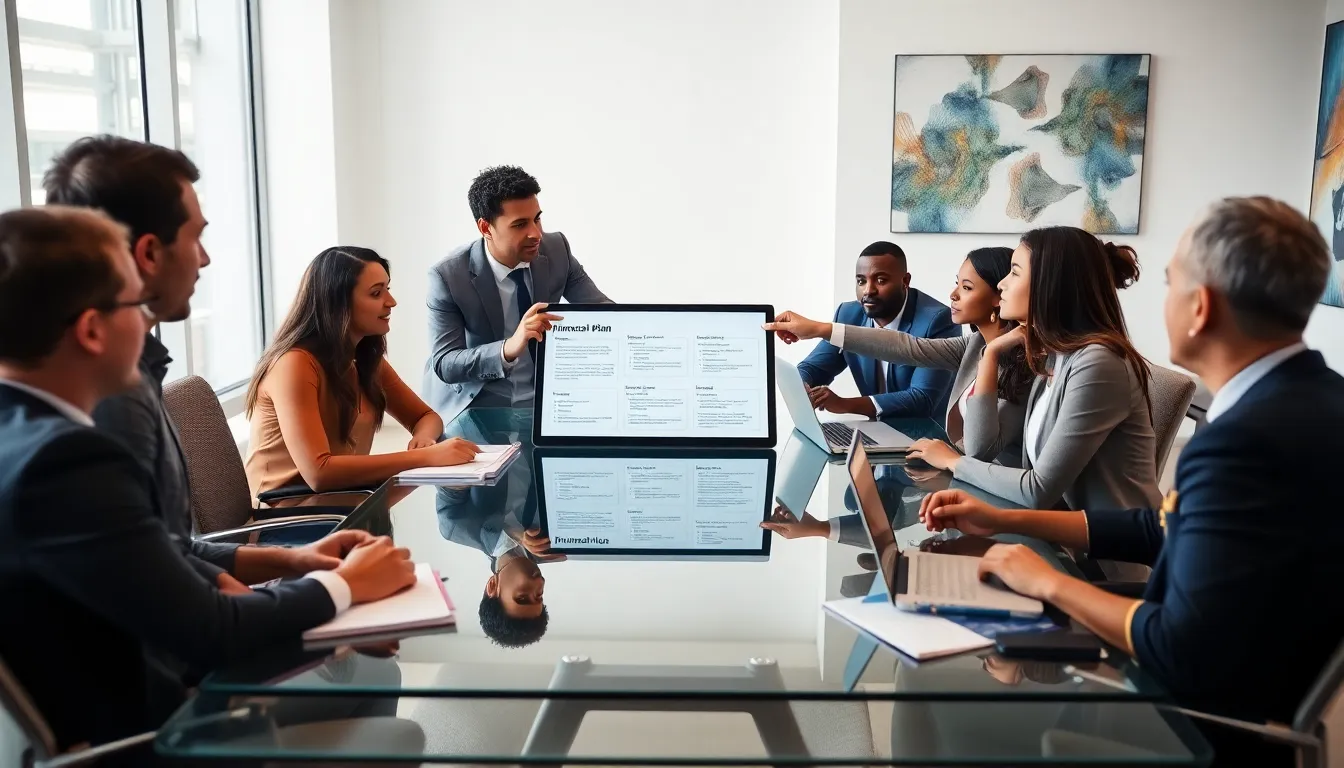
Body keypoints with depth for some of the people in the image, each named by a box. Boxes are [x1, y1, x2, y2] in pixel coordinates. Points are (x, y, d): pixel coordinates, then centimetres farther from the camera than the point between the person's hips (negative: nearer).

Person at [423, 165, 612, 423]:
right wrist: (508, 348, -39)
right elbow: (444, 364, -21)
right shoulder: (448, 275, -18)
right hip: (472, 407, -4)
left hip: (542, 397, 4)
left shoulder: (556, 250, -8)